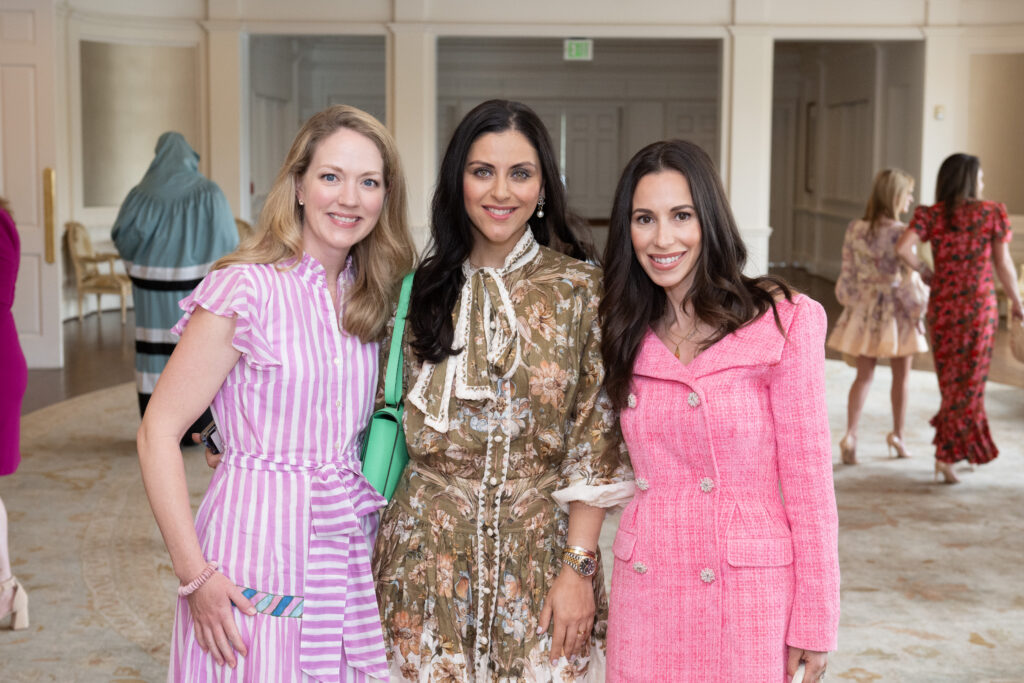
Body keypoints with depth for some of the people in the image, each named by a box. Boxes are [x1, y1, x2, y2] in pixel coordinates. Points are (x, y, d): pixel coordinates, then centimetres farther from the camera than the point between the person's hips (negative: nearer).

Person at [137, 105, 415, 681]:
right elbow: (158, 431, -12)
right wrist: (193, 574, -16)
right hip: (258, 552, -5)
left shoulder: (370, 295, 7)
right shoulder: (246, 289, -12)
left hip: (350, 556, 6)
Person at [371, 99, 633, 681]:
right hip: (429, 560, 2)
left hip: (539, 553, -2)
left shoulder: (580, 289, -4)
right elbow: (393, 424, 10)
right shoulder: (423, 290, 5)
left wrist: (578, 567, -9)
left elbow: (596, 442, -6)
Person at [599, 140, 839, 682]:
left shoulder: (782, 322, -9)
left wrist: (814, 622, -8)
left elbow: (808, 482, -9)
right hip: (645, 591, 4)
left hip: (749, 594, -4)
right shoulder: (628, 333, 6)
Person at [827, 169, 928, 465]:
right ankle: (897, 435, 26)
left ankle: (850, 434, -5)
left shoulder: (854, 229, -3)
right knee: (901, 376, 15)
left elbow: (848, 273, 2)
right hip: (894, 310, -4)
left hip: (864, 310, 4)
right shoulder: (900, 233, -17)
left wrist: (852, 305, 13)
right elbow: (907, 279, -15)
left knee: (864, 375, 9)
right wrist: (917, 312, -4)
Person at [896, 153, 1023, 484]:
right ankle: (947, 455, 2)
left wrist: (924, 270, 1)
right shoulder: (992, 212, -5)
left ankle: (959, 449, 25)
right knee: (969, 380, 5)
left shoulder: (931, 214, -2)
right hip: (980, 305, -2)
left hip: (942, 304, 2)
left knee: (950, 377, 16)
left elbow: (903, 248, -17)